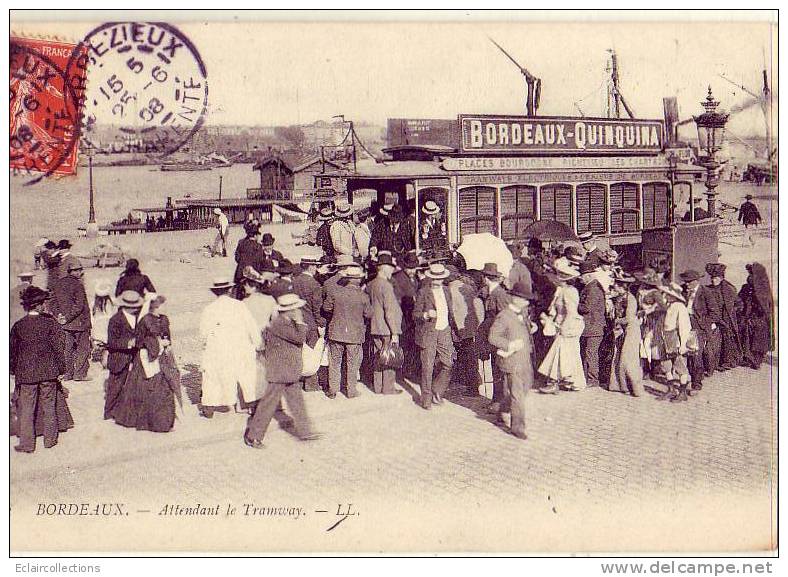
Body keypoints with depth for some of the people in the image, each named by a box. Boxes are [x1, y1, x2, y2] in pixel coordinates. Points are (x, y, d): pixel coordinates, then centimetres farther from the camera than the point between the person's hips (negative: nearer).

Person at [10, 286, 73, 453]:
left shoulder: (18, 326, -5)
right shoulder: (50, 322, -9)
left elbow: (13, 350, 4)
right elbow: (57, 347, -7)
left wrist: (13, 370, 16)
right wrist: (61, 368, 2)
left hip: (25, 373, 1)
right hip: (48, 371, 0)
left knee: (26, 408, 8)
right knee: (49, 406, 12)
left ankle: (27, 443, 10)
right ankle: (50, 439, 21)